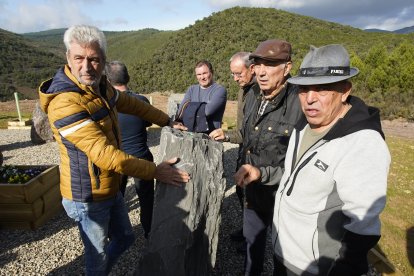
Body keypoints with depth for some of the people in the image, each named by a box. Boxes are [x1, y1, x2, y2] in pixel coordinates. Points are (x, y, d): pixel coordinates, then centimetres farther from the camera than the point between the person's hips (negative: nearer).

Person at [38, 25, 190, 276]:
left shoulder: (100, 85, -2)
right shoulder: (65, 103, -29)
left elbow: (131, 104, 12)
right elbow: (105, 155, -32)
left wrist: (167, 121, 9)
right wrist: (155, 171, -26)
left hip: (110, 188, 8)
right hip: (88, 198, -8)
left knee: (125, 238, 25)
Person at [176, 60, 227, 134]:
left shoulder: (220, 90, -2)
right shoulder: (192, 89, 15)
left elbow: (208, 111, -15)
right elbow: (180, 111, 5)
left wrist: (189, 107, -1)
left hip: (210, 134, -3)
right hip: (189, 132, 3)